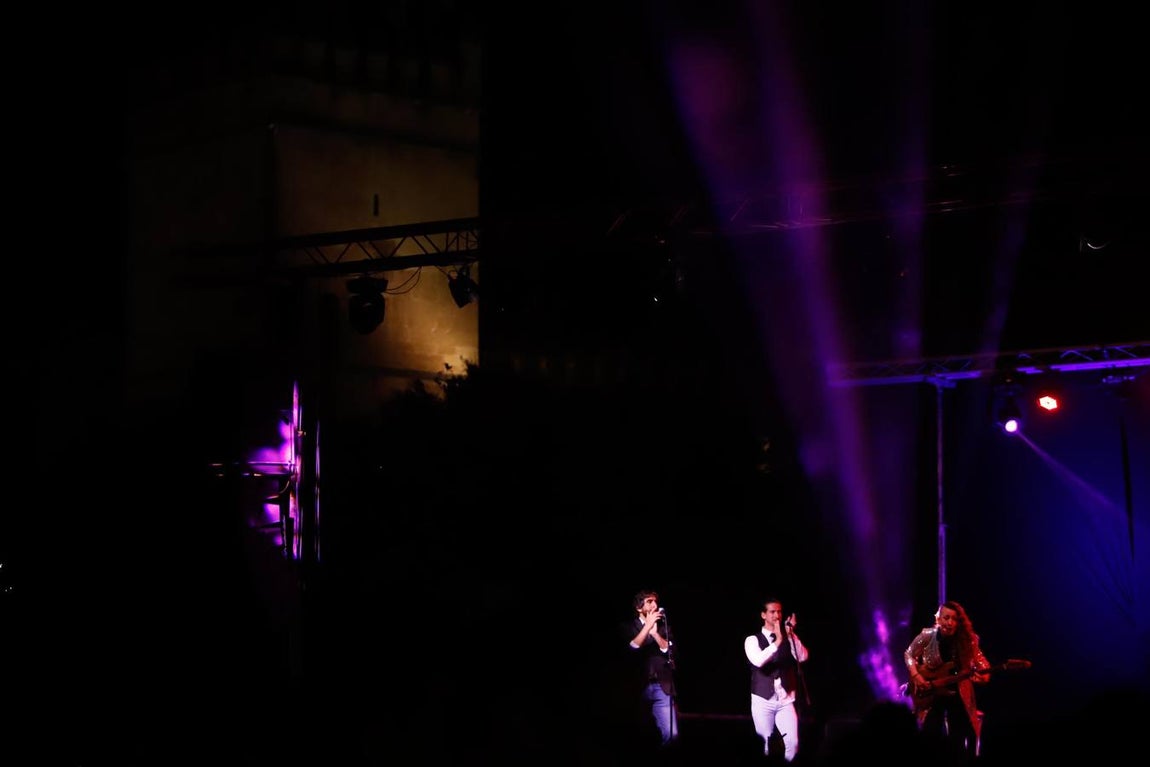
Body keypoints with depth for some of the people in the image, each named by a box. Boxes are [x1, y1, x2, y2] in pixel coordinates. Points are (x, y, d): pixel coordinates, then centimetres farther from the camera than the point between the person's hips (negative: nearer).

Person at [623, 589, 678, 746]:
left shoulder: (662, 626, 13)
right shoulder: (629, 627, 6)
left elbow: (669, 650, 2)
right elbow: (632, 648, -11)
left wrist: (655, 633, -10)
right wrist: (647, 626, -17)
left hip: (661, 687, 1)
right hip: (639, 687, -1)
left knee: (671, 734, -12)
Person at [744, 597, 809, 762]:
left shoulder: (789, 638, 7)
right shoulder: (753, 640, -2)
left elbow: (803, 657, -10)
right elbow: (758, 661, -23)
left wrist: (791, 634, -19)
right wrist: (777, 642, -32)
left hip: (785, 701, 2)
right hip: (763, 701, -2)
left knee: (793, 743, -10)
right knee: (764, 745, -1)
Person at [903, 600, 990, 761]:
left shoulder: (967, 640, -11)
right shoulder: (927, 636, -12)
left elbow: (981, 663, -5)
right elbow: (909, 655, 2)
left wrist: (983, 675, -28)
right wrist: (916, 676, -12)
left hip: (958, 694, 0)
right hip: (929, 694, 0)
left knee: (963, 739, -3)